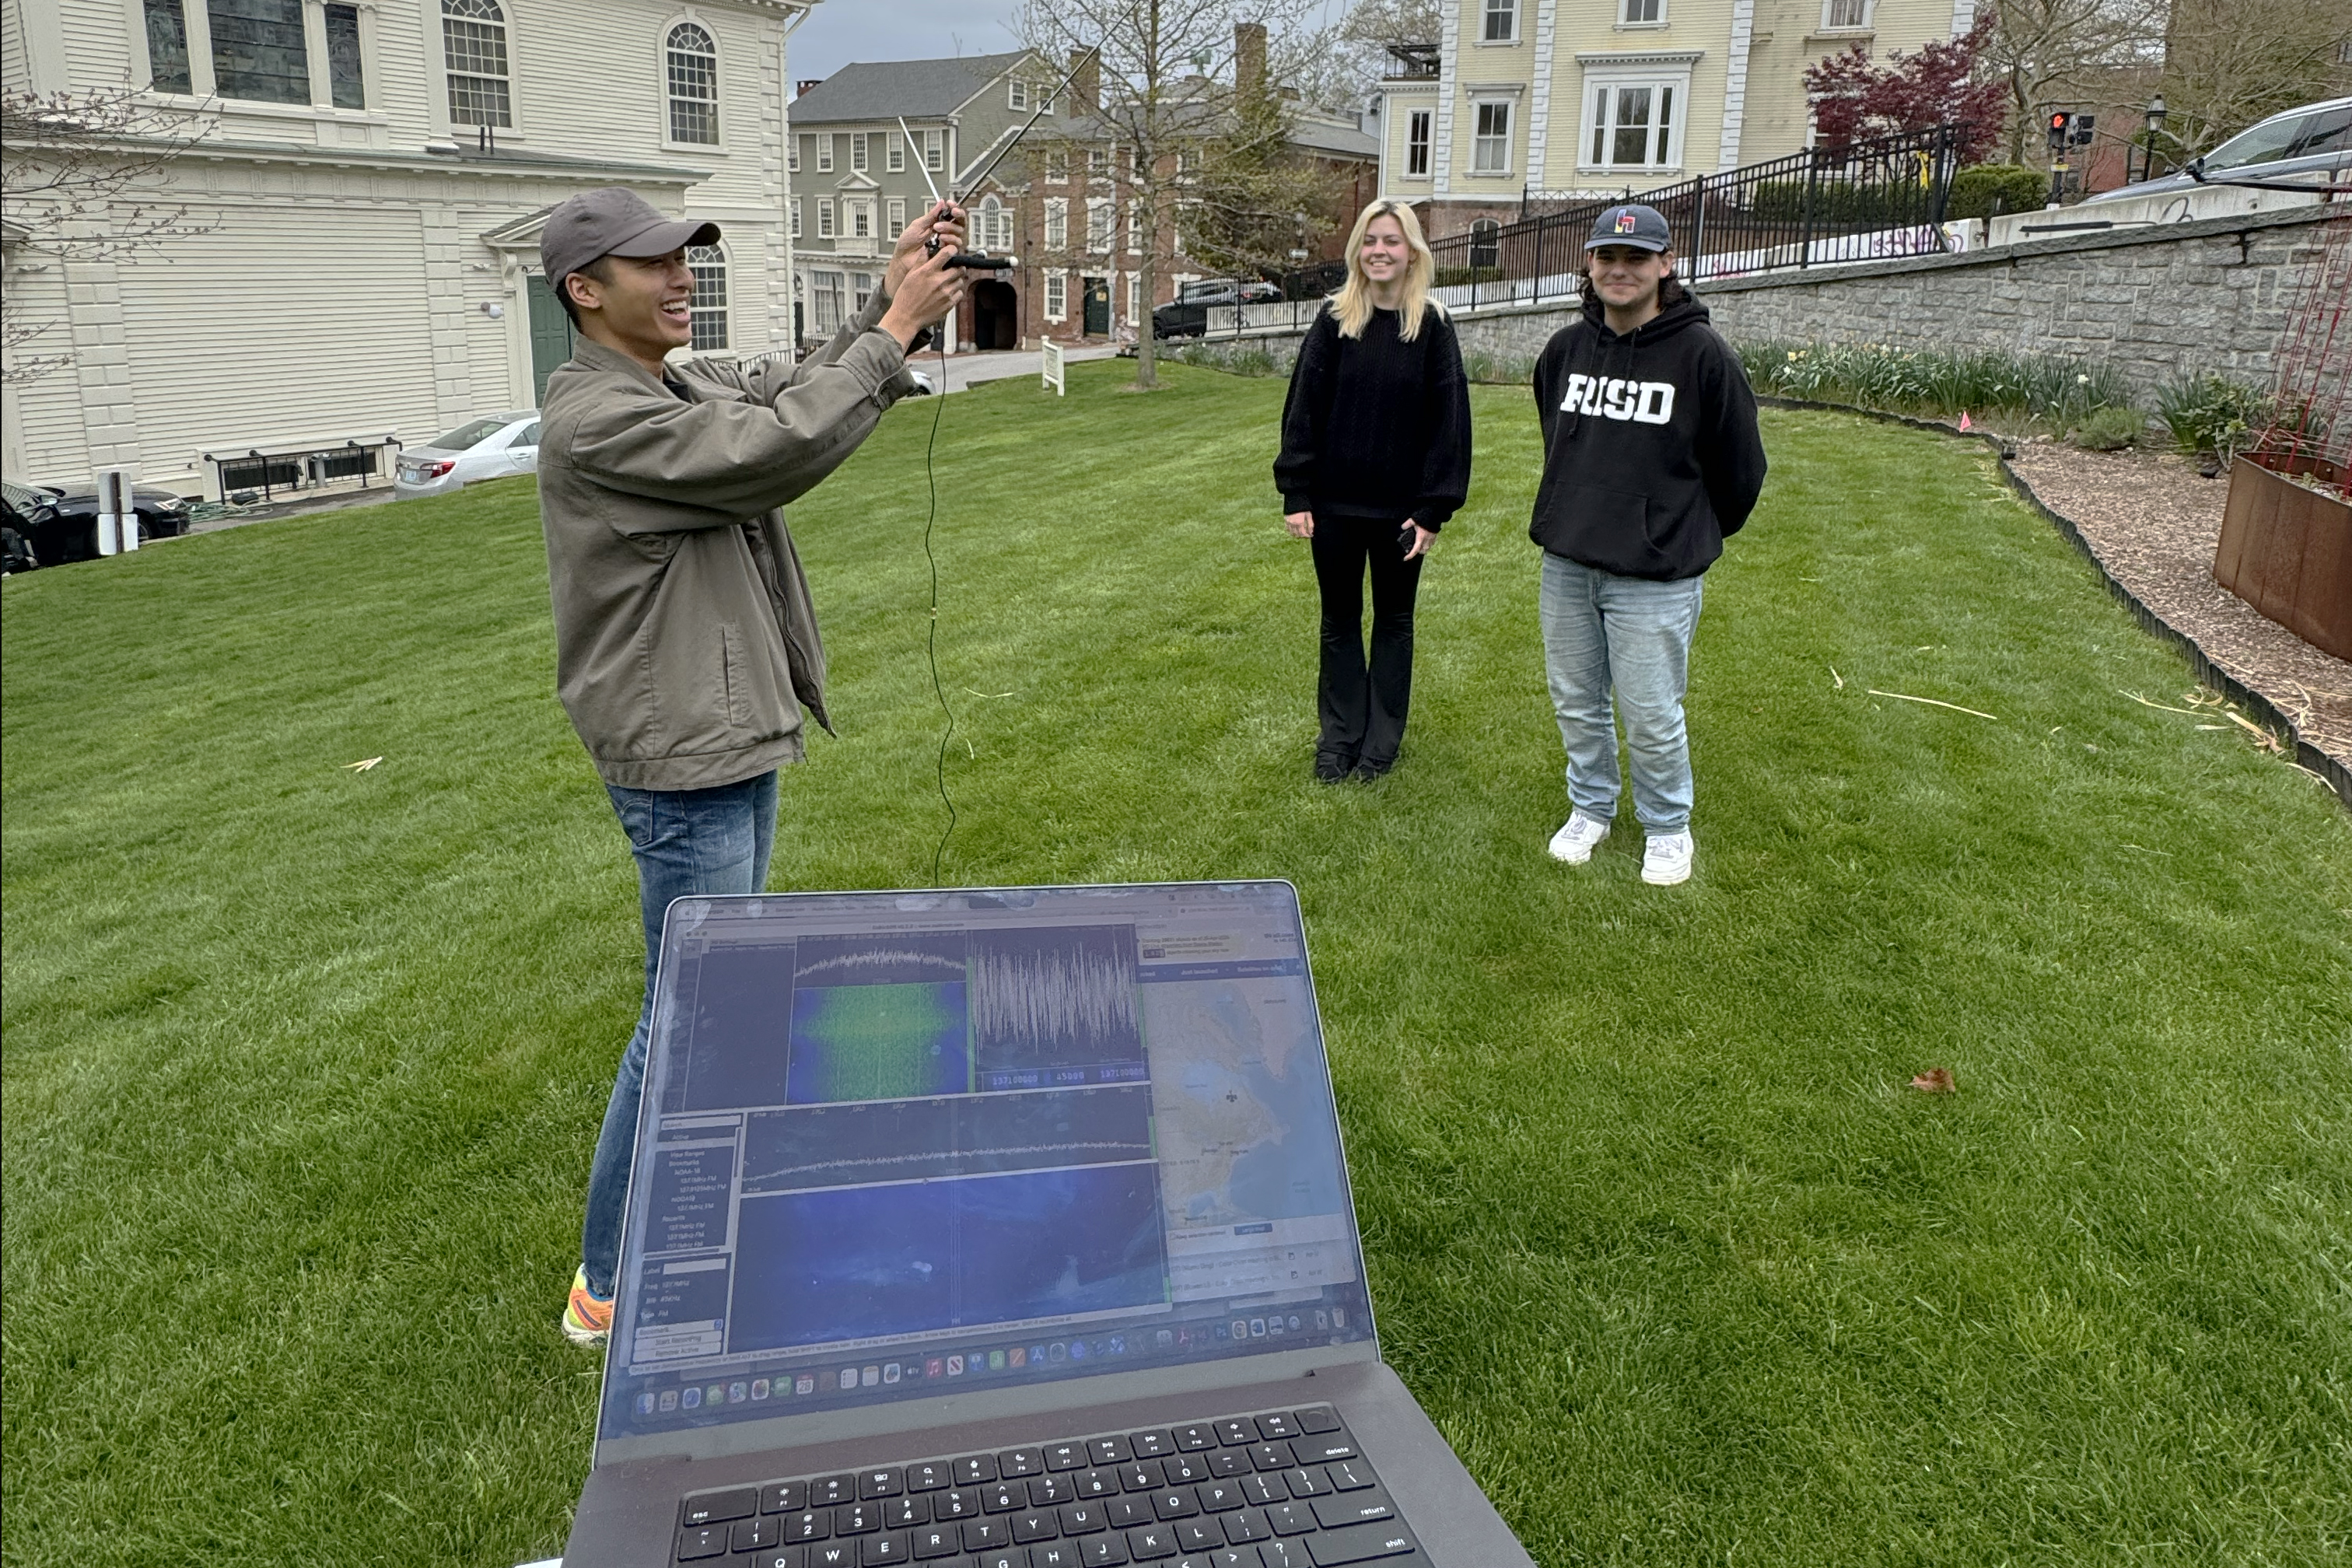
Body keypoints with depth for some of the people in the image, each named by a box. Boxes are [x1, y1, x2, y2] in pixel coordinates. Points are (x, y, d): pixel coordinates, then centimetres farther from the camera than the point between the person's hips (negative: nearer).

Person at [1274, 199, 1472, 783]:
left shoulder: (1432, 327, -4)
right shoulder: (1333, 321, -1)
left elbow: (1449, 421, -6)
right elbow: (1303, 407, -3)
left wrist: (1434, 508, -10)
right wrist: (1296, 493, -8)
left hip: (1400, 507, -1)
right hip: (1335, 502, 1)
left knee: (1393, 621, 11)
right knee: (1339, 620, 11)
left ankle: (1382, 740, 23)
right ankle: (1339, 736, 22)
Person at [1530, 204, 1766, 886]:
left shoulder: (1701, 353, -11)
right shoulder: (1566, 348, 4)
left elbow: (1740, 466, -2)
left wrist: (1694, 536, 10)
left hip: (1655, 575, -5)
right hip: (1566, 562, 5)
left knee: (1651, 716, 2)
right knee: (1576, 702, 15)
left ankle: (1667, 828, 24)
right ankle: (1590, 809, 35)